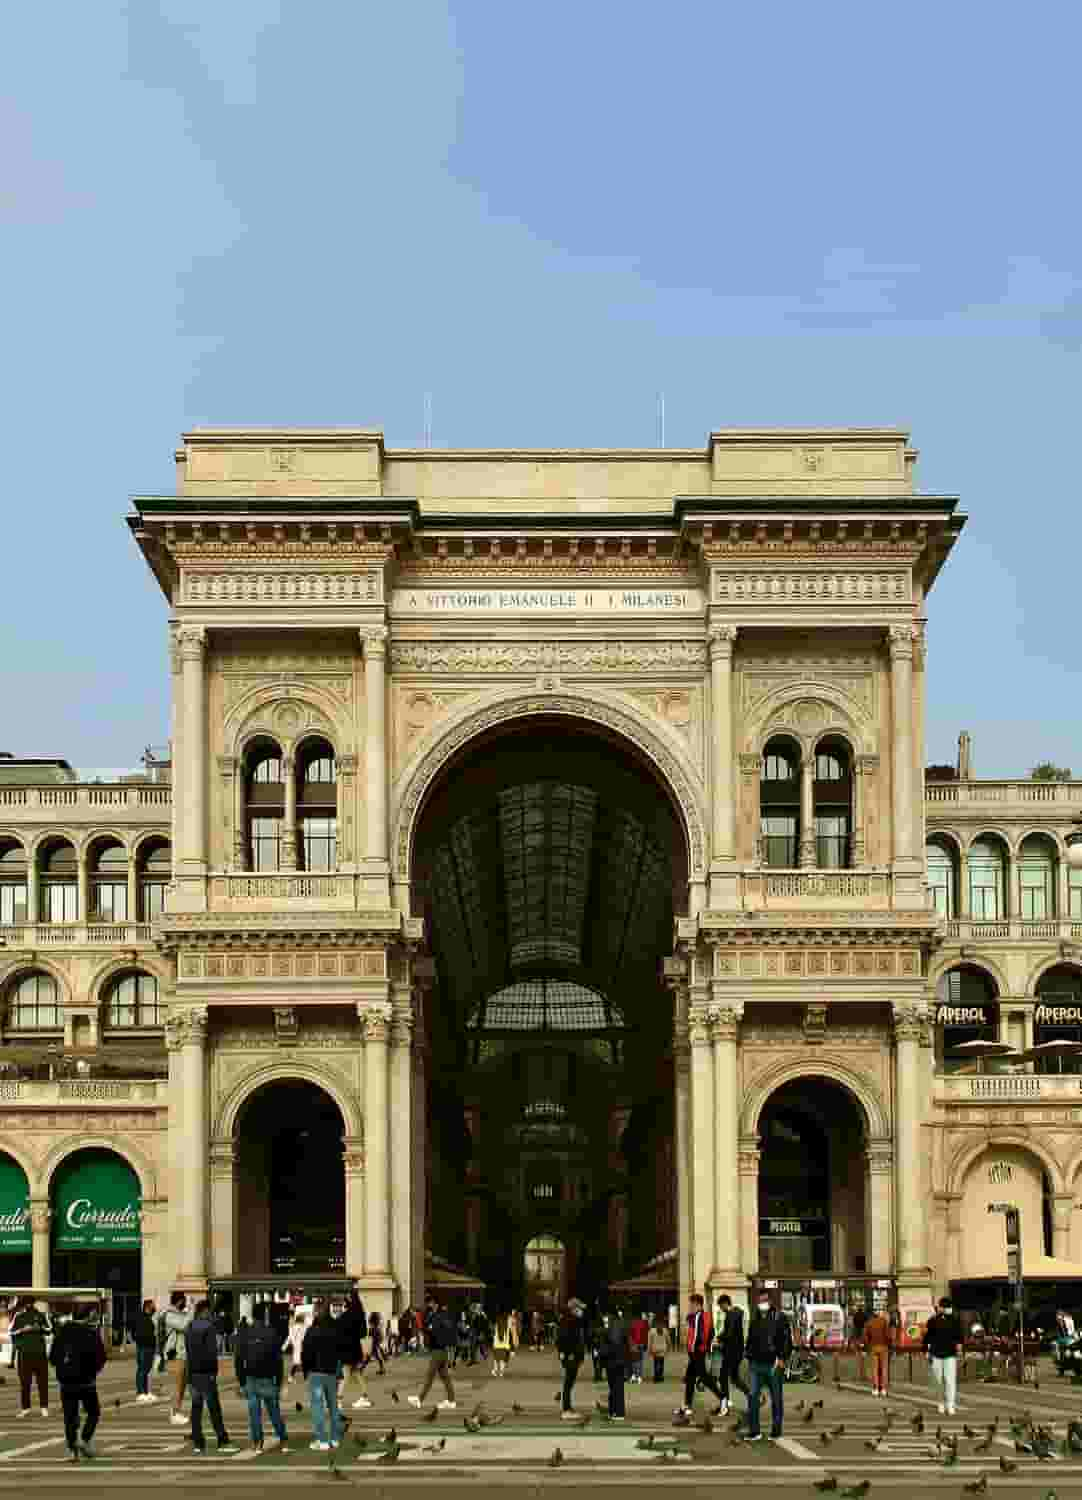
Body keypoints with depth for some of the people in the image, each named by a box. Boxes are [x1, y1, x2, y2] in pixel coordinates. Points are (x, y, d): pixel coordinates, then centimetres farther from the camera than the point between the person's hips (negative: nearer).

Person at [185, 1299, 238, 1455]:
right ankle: (223, 1442, -4)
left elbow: (187, 1350, 13)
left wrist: (190, 1371, 15)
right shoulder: (208, 1327, -11)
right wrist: (214, 1371, -10)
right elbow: (212, 1351, -16)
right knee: (214, 1408, -5)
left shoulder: (189, 1328, 12)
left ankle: (197, 1443, 8)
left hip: (193, 1372, 7)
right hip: (206, 1372, -7)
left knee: (196, 1407, 8)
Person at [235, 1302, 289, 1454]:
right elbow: (278, 1359, -3)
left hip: (251, 1378, 0)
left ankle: (257, 1444, 2)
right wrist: (278, 1381, 4)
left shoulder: (243, 1334, -1)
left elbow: (238, 1358, 0)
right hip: (268, 1378, 0)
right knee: (274, 1411, 8)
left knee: (254, 1412, 4)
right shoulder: (272, 1333, -4)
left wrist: (241, 1381, 6)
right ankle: (282, 1442, 9)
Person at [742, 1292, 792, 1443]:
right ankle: (754, 1431, 0)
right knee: (752, 1397, -4)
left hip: (773, 1364, -4)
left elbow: (787, 1339, -7)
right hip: (756, 1364, 4)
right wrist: (748, 1356, 16)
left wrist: (782, 1357, -16)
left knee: (776, 1399, 5)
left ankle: (776, 1430, 15)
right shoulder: (754, 1319, 14)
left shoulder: (779, 1318, -3)